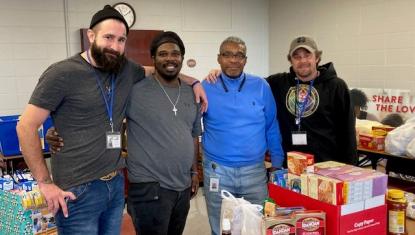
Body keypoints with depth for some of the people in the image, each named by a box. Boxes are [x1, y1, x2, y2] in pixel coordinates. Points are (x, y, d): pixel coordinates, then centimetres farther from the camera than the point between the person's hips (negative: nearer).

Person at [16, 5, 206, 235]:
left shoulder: (126, 70, 3)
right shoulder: (62, 73, -12)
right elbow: (26, 126, -10)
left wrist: (193, 82, 11)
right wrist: (45, 183, -11)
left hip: (116, 184, 6)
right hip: (78, 191, -5)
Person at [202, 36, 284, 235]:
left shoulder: (261, 86, 0)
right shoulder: (206, 88, -3)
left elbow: (272, 128, 6)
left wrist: (277, 163, 7)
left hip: (255, 170, 1)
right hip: (217, 171, -1)